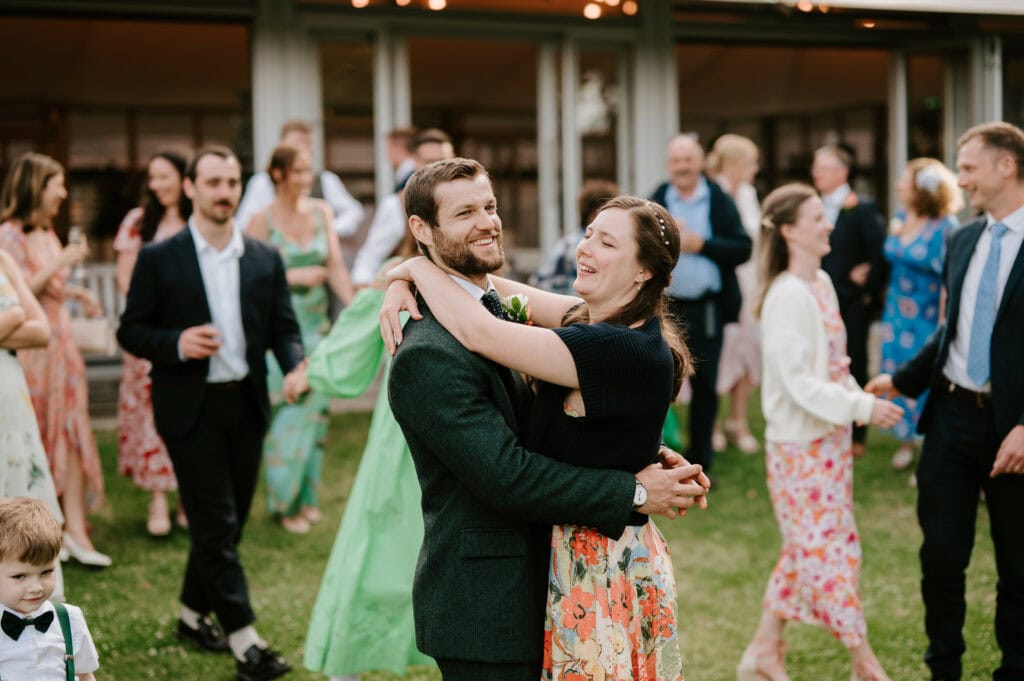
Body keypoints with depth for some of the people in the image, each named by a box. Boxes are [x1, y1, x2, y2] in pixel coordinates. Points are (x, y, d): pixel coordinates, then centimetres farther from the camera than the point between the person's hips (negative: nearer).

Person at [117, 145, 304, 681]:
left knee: (228, 523, 14)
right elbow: (131, 332, -1)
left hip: (246, 406, 5)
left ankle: (193, 615, 32)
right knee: (215, 525, -5)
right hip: (190, 409, -4)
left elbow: (284, 329, 6)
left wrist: (295, 368, -15)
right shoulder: (159, 259, -4)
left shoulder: (265, 259, 6)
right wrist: (176, 343, -20)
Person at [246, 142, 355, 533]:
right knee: (286, 412, -3)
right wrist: (294, 277, -14)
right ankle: (285, 501, 11)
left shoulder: (320, 211, 5)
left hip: (317, 323, 5)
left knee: (314, 410, 8)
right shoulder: (263, 221, -8)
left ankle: (306, 496, 20)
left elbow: (335, 266, 3)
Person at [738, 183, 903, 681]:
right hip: (800, 443, -9)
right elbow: (798, 382, -22)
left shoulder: (822, 283, 8)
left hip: (830, 436, 9)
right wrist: (862, 408, -21)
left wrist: (862, 399, 3)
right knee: (831, 547, 0)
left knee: (808, 547, 15)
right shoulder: (788, 296, -19)